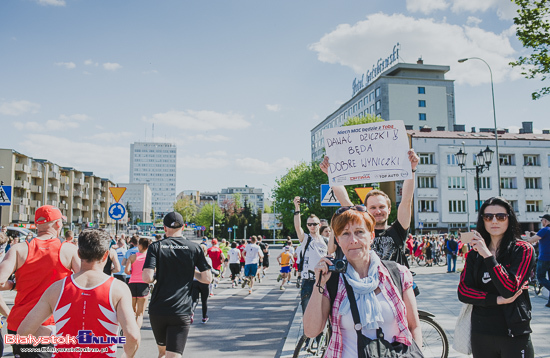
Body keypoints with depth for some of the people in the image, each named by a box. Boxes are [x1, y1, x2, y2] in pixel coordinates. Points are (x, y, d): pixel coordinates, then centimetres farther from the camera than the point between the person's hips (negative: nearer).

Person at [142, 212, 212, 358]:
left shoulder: (156, 247, -1)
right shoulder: (194, 248, 1)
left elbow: (147, 278, -13)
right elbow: (207, 279, -1)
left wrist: (158, 275, 9)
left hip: (157, 311, 1)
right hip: (181, 312, -1)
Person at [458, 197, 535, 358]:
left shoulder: (523, 250, -5)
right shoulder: (474, 253, 5)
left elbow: (509, 289, -19)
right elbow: (462, 291, -4)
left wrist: (487, 255, -23)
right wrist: (497, 299, -15)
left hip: (514, 334, -3)